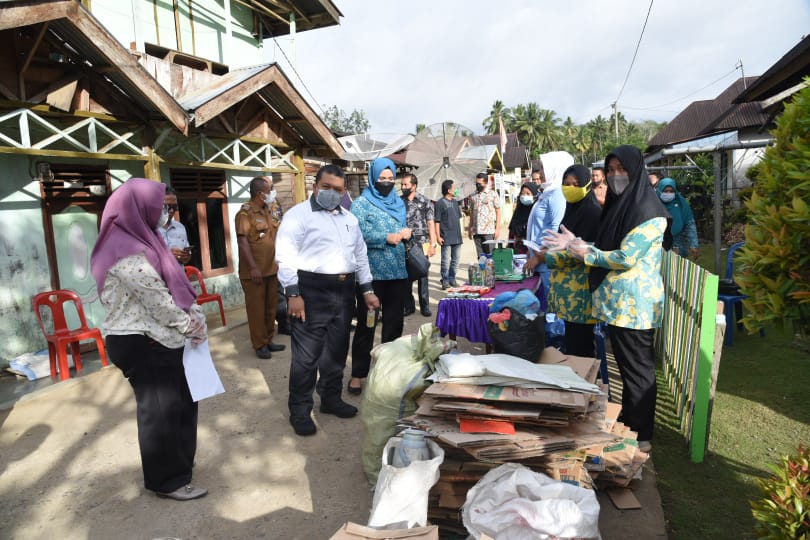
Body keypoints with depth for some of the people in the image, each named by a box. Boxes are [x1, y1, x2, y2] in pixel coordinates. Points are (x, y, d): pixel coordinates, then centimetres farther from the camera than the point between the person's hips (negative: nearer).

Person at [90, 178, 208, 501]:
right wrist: (193, 326, -11)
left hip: (156, 338, 10)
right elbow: (158, 301, -22)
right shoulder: (128, 252, -21)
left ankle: (177, 460, 39)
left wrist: (194, 316, 2)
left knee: (181, 399, 19)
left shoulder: (139, 242, 12)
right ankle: (168, 481, 21)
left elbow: (170, 286, 13)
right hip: (141, 343, -10)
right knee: (160, 408, 3)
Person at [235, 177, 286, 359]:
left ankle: (269, 340, 26)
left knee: (271, 307, 14)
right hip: (254, 272, -7)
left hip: (271, 269, 7)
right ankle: (259, 344, 13)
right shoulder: (245, 213, -13)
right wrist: (253, 268, -23)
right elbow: (242, 241, -19)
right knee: (257, 309, 2)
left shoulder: (270, 211, 10)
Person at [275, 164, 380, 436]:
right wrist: (293, 294, -17)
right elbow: (286, 256, -11)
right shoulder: (298, 214, -5)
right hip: (312, 292, -6)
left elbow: (360, 255, 20)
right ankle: (299, 409, 14)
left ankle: (331, 398, 32)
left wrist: (367, 289, 14)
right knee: (306, 355, -1)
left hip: (344, 292, 7)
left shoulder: (349, 218, 16)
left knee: (337, 351, 16)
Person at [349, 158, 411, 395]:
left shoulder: (399, 203, 14)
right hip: (372, 273, -5)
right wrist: (387, 238, -22)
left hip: (398, 272, 5)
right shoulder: (361, 203, -3)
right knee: (366, 324, 3)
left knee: (394, 322, 13)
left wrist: (407, 233, -2)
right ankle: (358, 374, 15)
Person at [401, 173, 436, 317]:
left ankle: (425, 306, 14)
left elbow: (430, 224, 1)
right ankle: (408, 306, 19)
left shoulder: (425, 201, 1)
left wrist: (432, 244, -5)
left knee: (422, 276, 5)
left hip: (421, 245, -2)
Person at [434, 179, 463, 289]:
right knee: (446, 260, -2)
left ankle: (452, 279, 21)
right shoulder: (440, 203, -7)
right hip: (446, 238, -7)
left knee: (455, 260, 11)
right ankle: (445, 280, 6)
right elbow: (437, 221, -9)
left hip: (457, 237, 7)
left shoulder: (455, 202, 13)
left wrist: (460, 233, 17)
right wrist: (438, 236, -14)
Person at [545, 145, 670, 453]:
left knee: (636, 369, 2)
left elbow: (626, 257, -20)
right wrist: (574, 243, 5)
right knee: (626, 365, 18)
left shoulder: (647, 209, -15)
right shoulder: (618, 204, 13)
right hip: (616, 299, 9)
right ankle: (627, 424, 33)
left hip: (633, 303, -9)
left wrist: (586, 255, -9)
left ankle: (641, 437, 16)